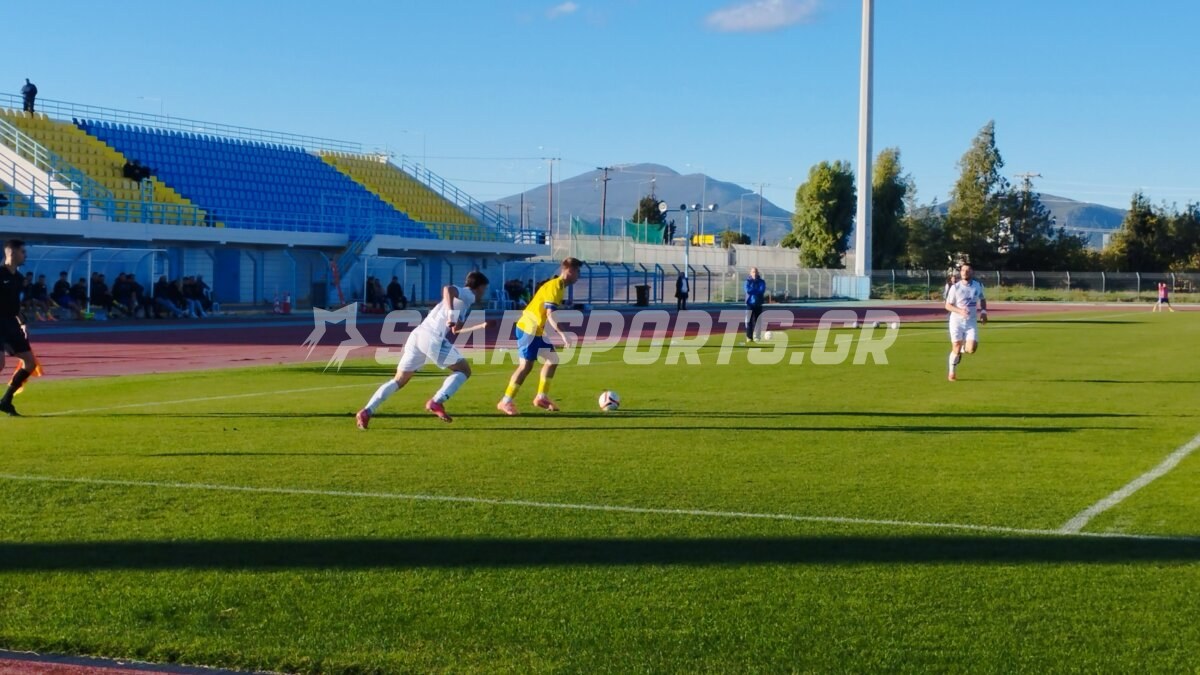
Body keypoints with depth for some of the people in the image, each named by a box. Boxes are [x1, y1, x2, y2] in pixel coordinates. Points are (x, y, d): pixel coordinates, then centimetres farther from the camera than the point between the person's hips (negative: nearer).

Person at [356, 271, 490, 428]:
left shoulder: (462, 297, 31)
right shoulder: (467, 294, 4)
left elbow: (456, 330, 40)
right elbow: (448, 289, -19)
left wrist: (481, 326, 41)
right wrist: (451, 314, -28)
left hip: (418, 335, 9)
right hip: (432, 338, -9)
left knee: (399, 380, 13)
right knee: (464, 369, 4)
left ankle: (366, 412, 3)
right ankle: (436, 402, -12)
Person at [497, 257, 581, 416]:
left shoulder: (559, 286, 11)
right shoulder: (554, 287, -18)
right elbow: (550, 315, -27)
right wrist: (562, 334, -35)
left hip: (538, 330, 10)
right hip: (528, 328, -10)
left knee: (553, 360, 9)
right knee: (526, 365, -10)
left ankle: (541, 397, 14)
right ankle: (506, 402, -5)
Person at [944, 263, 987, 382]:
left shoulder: (978, 286, 2)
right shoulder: (955, 287, -5)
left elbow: (983, 300, 20)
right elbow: (948, 305, -3)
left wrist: (983, 311, 2)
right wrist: (959, 311, -20)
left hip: (971, 322, 2)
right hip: (957, 321, -2)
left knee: (971, 349, -13)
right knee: (956, 348, -2)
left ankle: (962, 349, 24)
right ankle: (952, 372, 19)